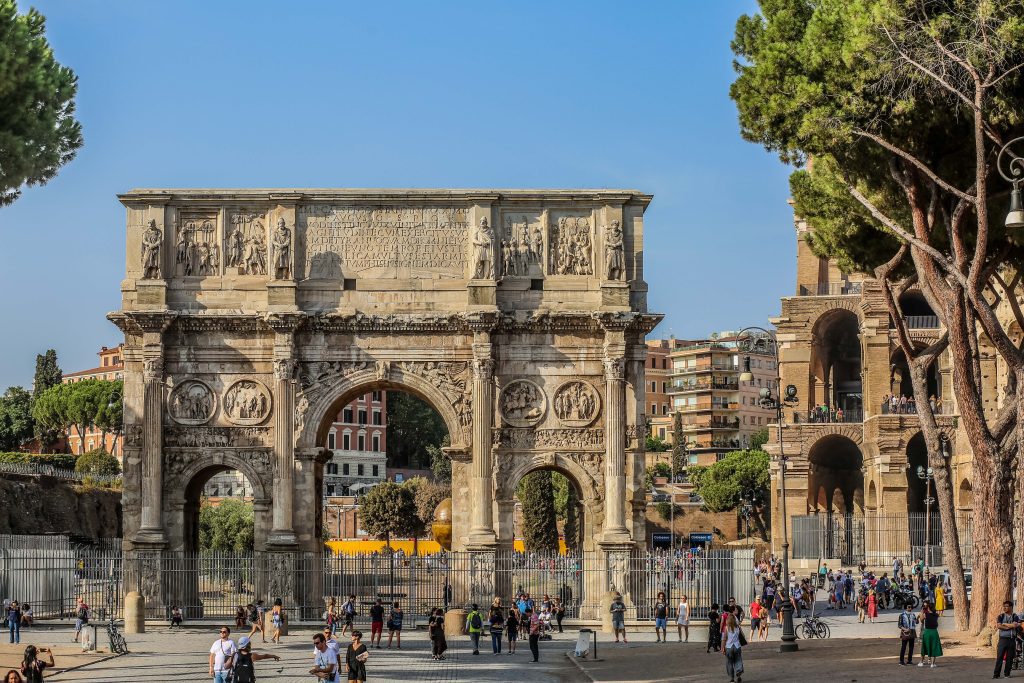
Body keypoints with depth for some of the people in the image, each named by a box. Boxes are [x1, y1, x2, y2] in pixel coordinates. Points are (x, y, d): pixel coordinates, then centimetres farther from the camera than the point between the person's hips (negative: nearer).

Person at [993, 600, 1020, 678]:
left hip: (1011, 639, 1)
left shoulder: (1015, 617, 5)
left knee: (1009, 658, 4)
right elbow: (998, 626, -10)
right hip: (1003, 639, -1)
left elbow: (1014, 625, -14)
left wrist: (1004, 624, -6)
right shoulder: (1001, 617, 5)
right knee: (999, 657, -5)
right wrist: (1010, 626, -10)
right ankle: (996, 674, -5)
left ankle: (1007, 673, 14)